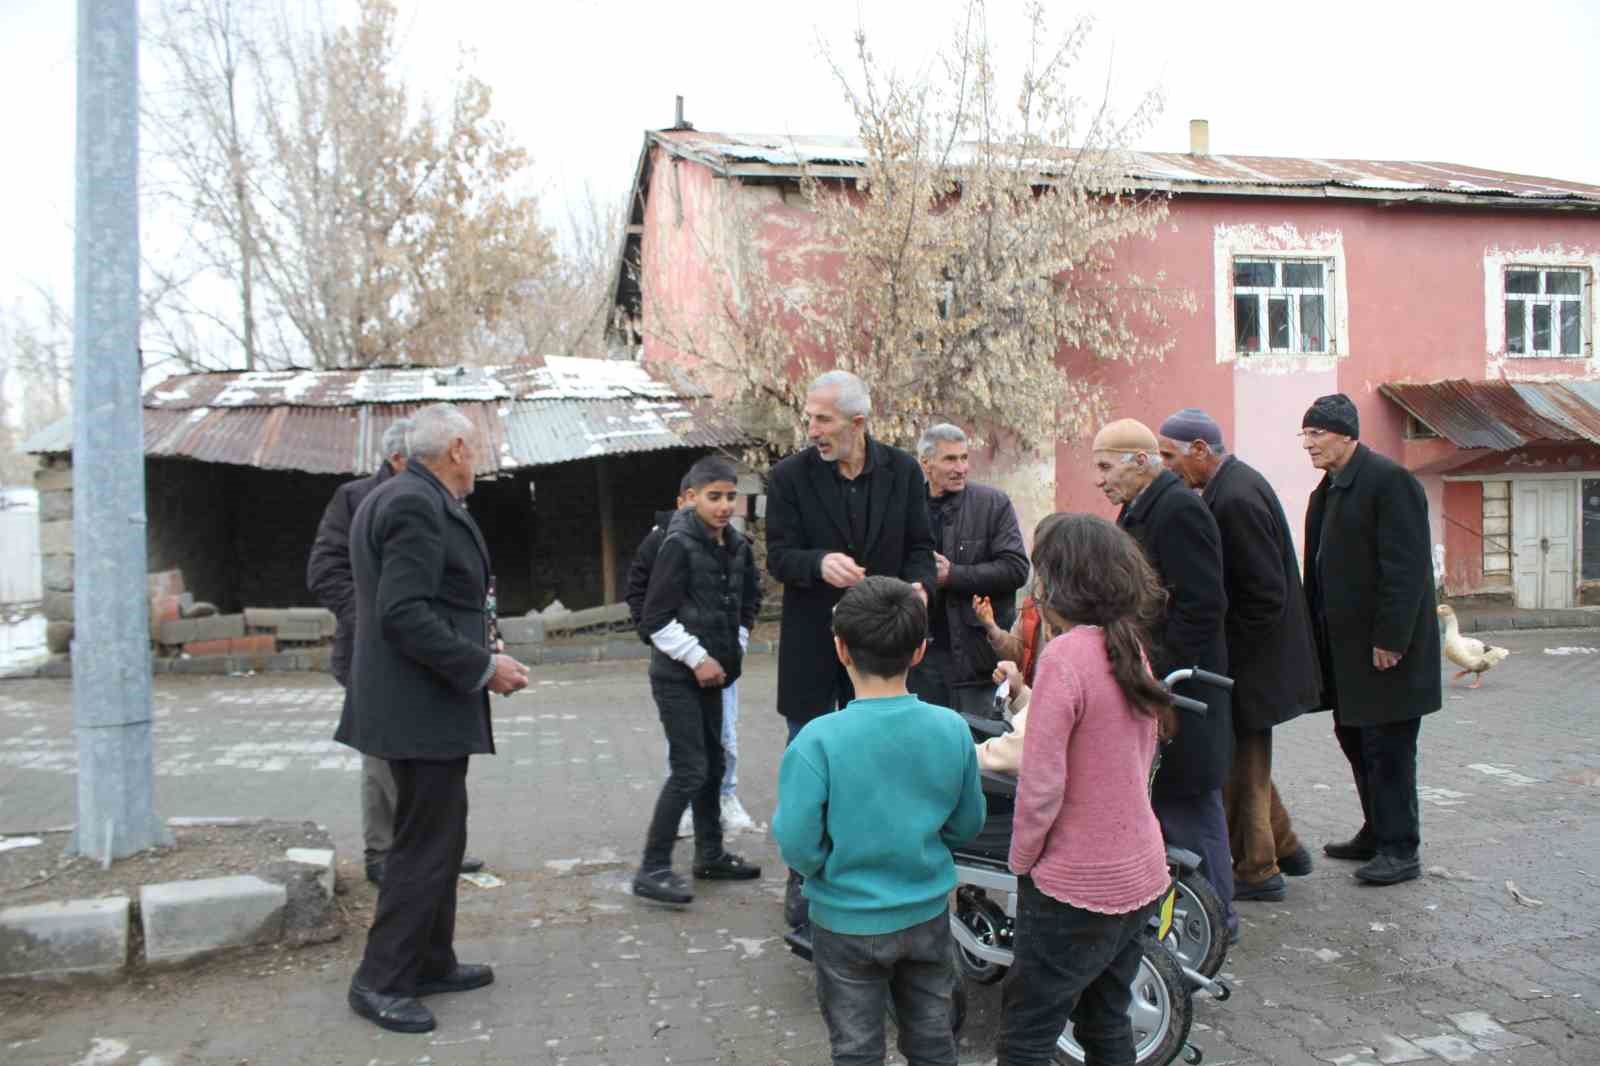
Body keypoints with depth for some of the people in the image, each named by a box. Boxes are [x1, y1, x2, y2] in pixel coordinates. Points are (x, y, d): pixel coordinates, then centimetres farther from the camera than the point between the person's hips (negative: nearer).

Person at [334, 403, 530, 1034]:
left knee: (436, 837, 18)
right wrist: (482, 667, -19)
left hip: (417, 701, 11)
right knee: (426, 844, -2)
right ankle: (381, 981, 9)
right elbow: (404, 613, -25)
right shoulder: (417, 506, -17)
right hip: (423, 707, -11)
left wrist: (476, 656, 16)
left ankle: (430, 963, 29)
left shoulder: (395, 498, 15)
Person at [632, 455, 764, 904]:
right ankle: (652, 869, -1)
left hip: (712, 673, 7)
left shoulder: (738, 546, 5)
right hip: (677, 676, -7)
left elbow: (748, 603, 19)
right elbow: (656, 617, -17)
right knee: (689, 770, -9)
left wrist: (732, 651, 10)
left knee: (713, 765, 15)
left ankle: (710, 855, 28)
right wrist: (697, 658, -16)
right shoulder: (679, 544, -15)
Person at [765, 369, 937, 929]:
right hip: (812, 645, -2)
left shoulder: (902, 471, -1)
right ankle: (804, 878, 24)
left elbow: (920, 546, 3)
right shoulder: (790, 476, -7)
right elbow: (778, 555, -10)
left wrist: (918, 585, -18)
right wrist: (820, 564, -31)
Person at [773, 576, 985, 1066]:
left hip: (849, 923, -3)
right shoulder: (952, 729, -12)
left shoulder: (818, 741, -24)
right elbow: (967, 826, 0)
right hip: (929, 915, 3)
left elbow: (798, 848, -21)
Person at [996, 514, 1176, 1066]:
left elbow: (1041, 786, -22)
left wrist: (1021, 860, -7)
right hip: (1140, 875, 8)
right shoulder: (1131, 648, 4)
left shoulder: (1066, 654, -22)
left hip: (1078, 886, -8)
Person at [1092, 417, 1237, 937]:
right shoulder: (1142, 509, 13)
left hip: (1178, 685, -9)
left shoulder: (1178, 510, -17)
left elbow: (1203, 604, -22)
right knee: (1166, 798, 16)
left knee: (1188, 802, 2)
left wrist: (1161, 671, -20)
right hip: (1153, 680, 9)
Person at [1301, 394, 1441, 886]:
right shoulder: (1329, 489, 14)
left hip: (1385, 647, -9)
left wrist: (1390, 639, -21)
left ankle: (1400, 849, 10)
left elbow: (1406, 567, -20)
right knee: (1354, 737, 16)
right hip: (1345, 644, 9)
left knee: (1387, 748, -1)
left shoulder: (1389, 480, -15)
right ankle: (1378, 832, 29)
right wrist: (1318, 634, 13)